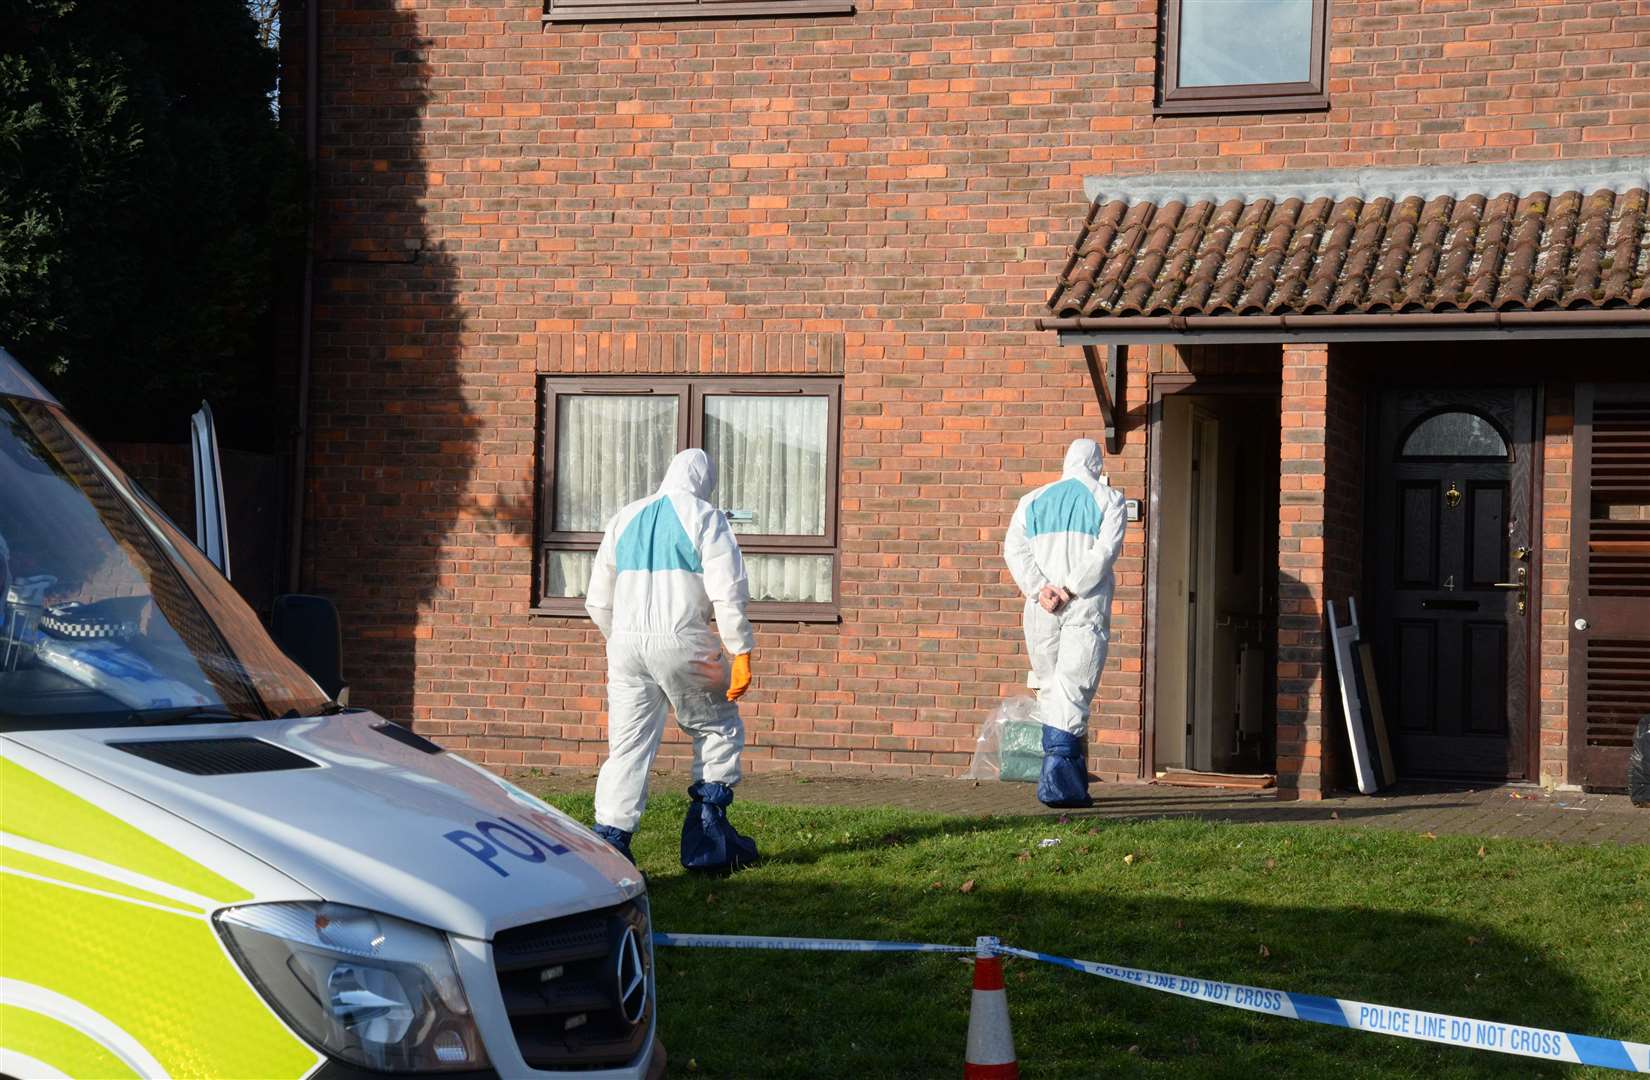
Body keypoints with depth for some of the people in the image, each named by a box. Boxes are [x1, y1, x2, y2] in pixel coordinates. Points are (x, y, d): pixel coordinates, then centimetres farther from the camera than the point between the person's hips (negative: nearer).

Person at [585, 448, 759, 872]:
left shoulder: (625, 519, 16)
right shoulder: (705, 518, 1)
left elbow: (598, 602, 19)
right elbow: (727, 594, -9)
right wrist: (741, 654, -7)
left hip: (626, 643, 4)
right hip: (682, 643, -4)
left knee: (628, 746, 5)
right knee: (719, 730, 13)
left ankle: (609, 838, -7)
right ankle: (708, 830, 9)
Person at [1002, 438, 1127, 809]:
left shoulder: (1033, 500, 14)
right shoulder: (1110, 501, 4)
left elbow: (1014, 549, 0)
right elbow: (1104, 552, -11)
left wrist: (1041, 589, -8)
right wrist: (1069, 591, -12)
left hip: (1042, 610, 3)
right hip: (1087, 610, -3)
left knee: (1051, 694, 11)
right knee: (1072, 694, -8)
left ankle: (1074, 782, 11)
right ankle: (1057, 779, -21)